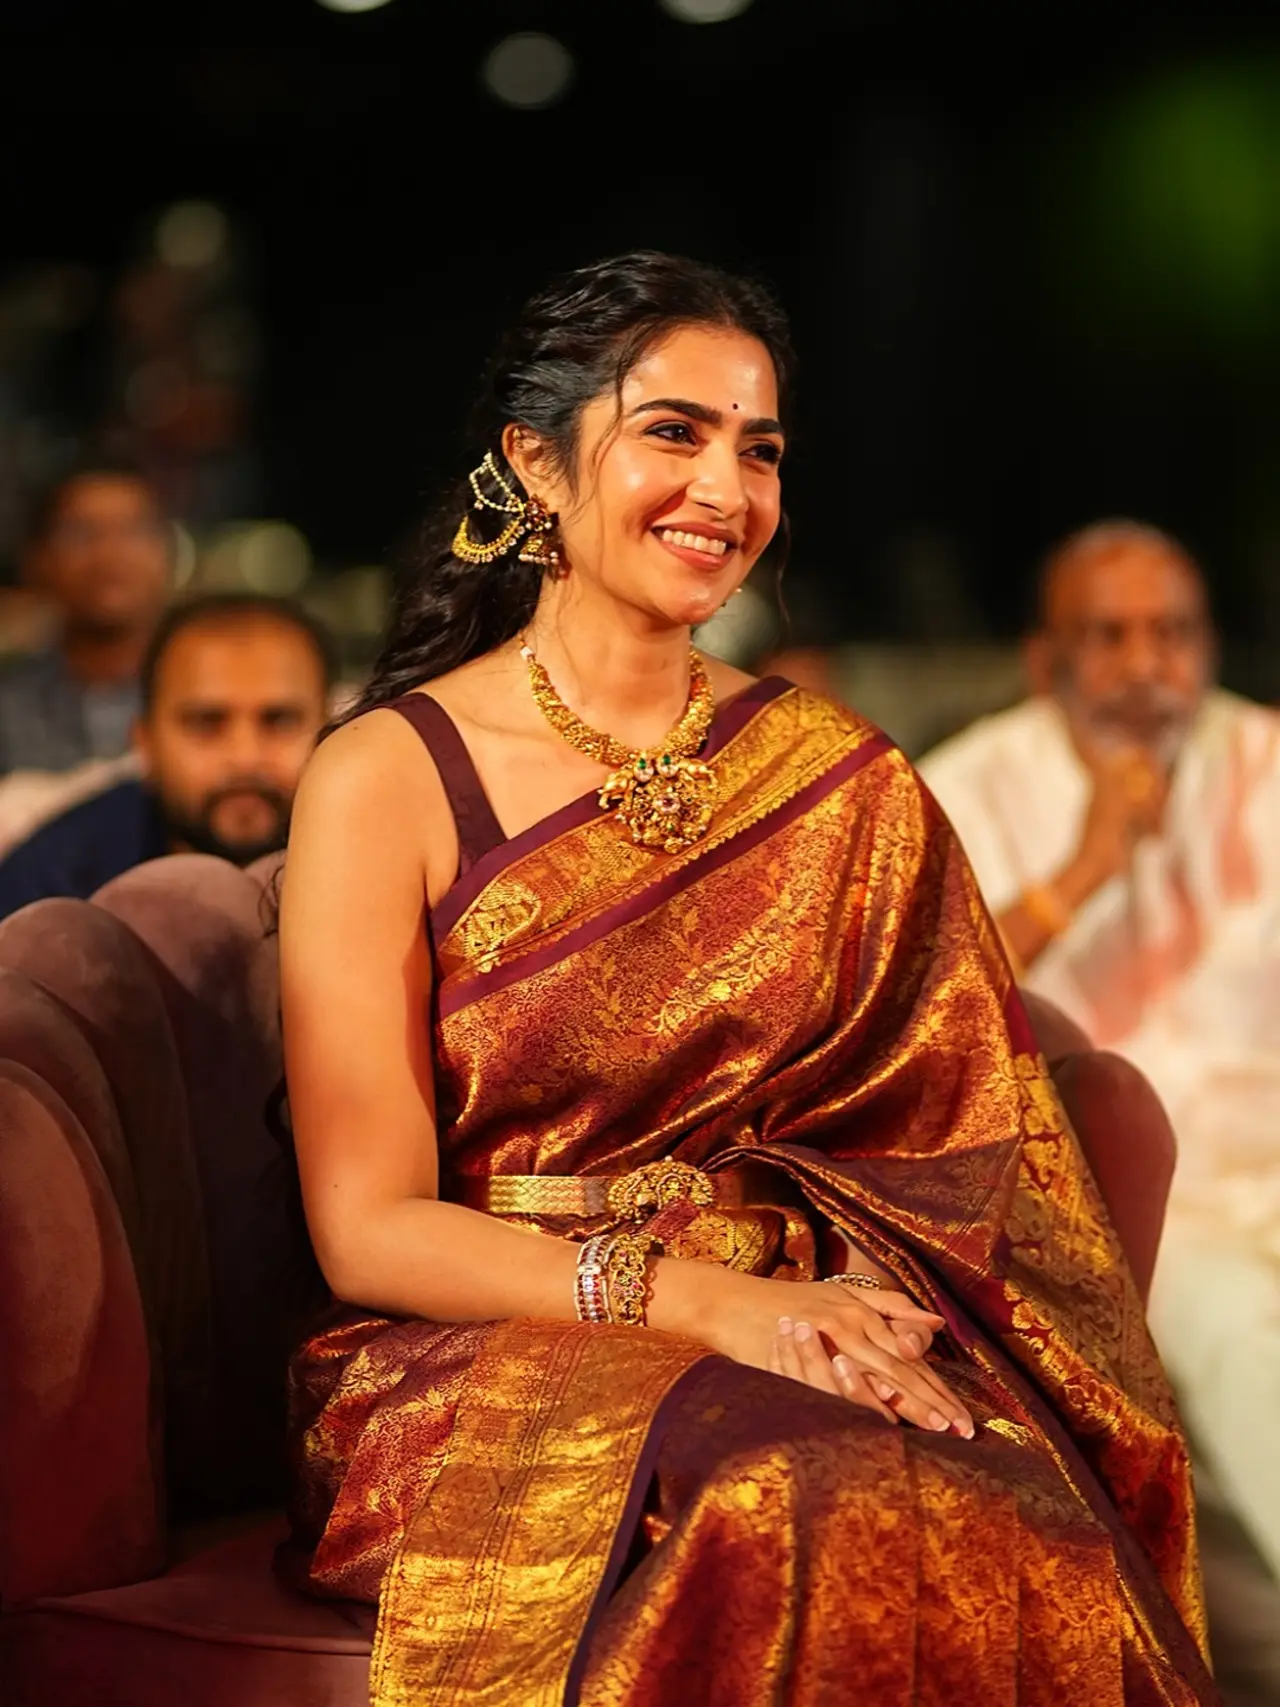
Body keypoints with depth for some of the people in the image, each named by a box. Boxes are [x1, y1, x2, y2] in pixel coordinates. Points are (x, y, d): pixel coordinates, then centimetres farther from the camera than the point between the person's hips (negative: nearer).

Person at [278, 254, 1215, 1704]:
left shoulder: (836, 778, 9)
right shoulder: (386, 778, -3)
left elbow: (940, 1136, 6)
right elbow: (369, 1229, -6)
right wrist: (702, 1299, -20)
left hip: (800, 1321, 3)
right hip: (483, 1351, -3)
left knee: (1007, 1524, -32)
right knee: (787, 1512, -37)